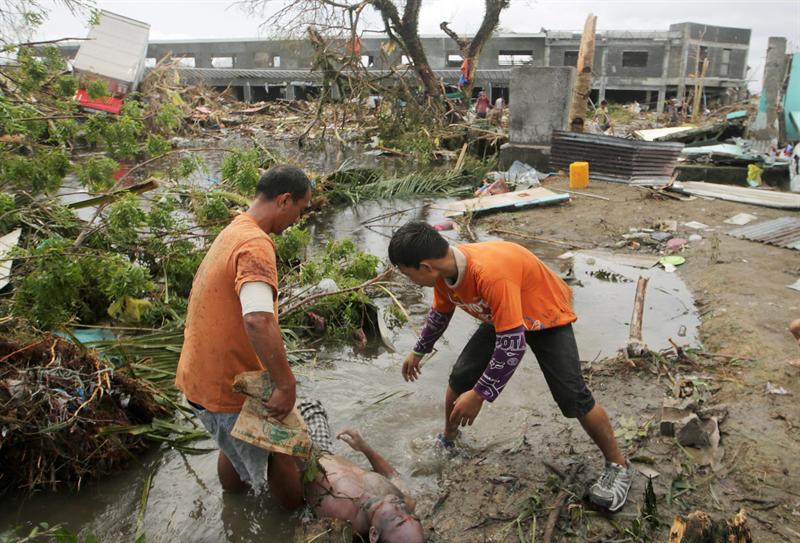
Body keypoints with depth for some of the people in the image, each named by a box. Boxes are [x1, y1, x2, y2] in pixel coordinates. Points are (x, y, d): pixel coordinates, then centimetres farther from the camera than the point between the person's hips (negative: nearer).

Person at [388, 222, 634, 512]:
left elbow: (513, 344, -40)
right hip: (501, 318, 7)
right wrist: (418, 352, 19)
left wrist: (479, 394, -31)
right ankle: (448, 439, 30)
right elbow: (440, 314, 6)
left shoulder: (490, 273, -44)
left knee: (573, 397, -15)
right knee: (459, 378, 2)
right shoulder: (444, 269, -17)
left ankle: (618, 465, 9)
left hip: (546, 316, -7)